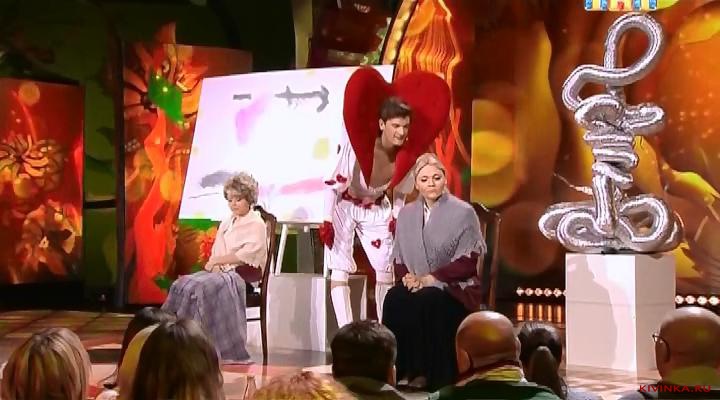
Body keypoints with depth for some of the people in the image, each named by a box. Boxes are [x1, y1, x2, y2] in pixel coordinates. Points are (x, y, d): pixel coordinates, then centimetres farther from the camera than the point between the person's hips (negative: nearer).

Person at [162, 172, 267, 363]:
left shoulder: (256, 224, 0)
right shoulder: (226, 224, 22)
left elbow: (246, 256, -12)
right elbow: (215, 252, 15)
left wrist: (217, 261, -10)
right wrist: (214, 264, -7)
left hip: (242, 275, -7)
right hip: (221, 272, 7)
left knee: (200, 287, -31)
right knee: (181, 285, -19)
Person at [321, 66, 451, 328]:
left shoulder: (408, 153, -19)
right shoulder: (357, 145, -33)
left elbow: (400, 192, 1)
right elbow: (333, 184, -21)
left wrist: (396, 217, -6)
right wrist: (327, 221, -19)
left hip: (377, 211, 4)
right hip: (344, 208, -4)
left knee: (386, 269, 6)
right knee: (340, 270, -9)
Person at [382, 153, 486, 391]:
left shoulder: (463, 212, -4)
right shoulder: (406, 214, 11)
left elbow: (467, 261, -9)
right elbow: (399, 258, 13)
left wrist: (431, 278, -17)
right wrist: (406, 277, -10)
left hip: (455, 288, -4)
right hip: (417, 285, 4)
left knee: (425, 301, -35)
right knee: (394, 298, -28)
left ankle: (426, 372, -24)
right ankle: (402, 370, -22)